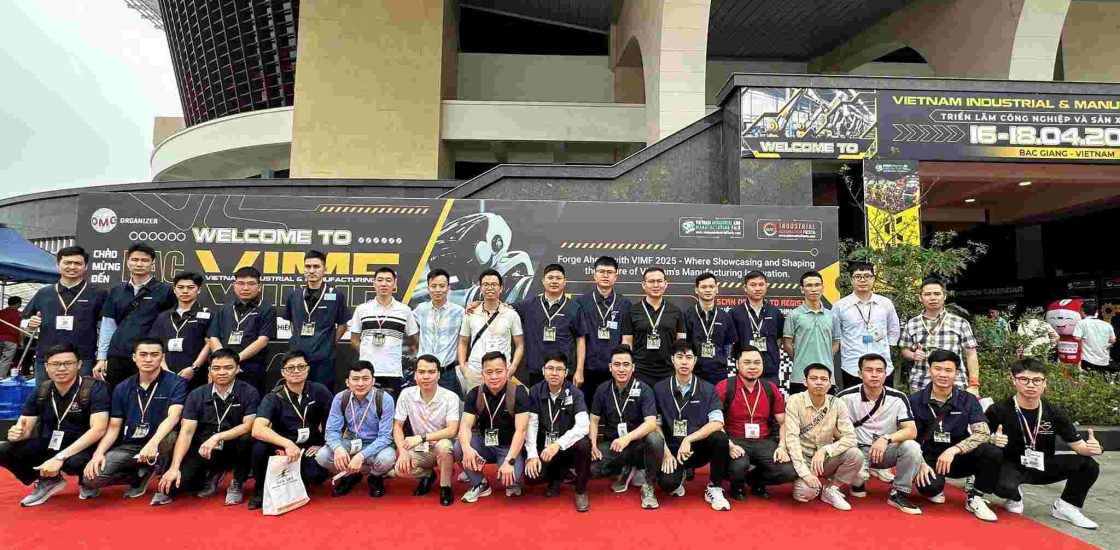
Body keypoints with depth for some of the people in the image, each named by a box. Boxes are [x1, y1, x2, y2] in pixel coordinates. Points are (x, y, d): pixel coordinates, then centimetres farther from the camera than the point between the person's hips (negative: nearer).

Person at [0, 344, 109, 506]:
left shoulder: (95, 389, -17)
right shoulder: (41, 392, 0)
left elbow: (98, 429, -27)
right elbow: (26, 429, 2)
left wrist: (60, 457, -35)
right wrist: (17, 433, -24)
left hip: (84, 447, -5)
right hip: (49, 444, 5)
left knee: (74, 461, -37)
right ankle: (48, 481, 7)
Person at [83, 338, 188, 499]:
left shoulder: (176, 383, -10)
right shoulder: (122, 388, 4)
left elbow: (173, 417, -24)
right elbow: (114, 427, 6)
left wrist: (153, 443, -41)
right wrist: (99, 453, -12)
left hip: (159, 445, -4)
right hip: (128, 446, 4)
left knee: (171, 437, -38)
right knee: (91, 477, -19)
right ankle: (140, 476, 10)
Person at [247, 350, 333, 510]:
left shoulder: (318, 391, -8)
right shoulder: (273, 398, -13)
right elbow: (257, 430, -29)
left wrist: (324, 444, -3)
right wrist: (287, 444, -43)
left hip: (310, 448, 1)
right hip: (282, 448, -1)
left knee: (317, 475, -28)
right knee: (260, 447, -31)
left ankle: (301, 484, 13)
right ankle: (261, 490, -3)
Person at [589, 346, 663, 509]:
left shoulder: (644, 390, -11)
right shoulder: (602, 390, 0)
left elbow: (651, 423, -23)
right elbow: (594, 420, 7)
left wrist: (628, 437, -39)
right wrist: (593, 445, -11)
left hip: (638, 443, -2)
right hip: (612, 444, 3)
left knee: (655, 438, -36)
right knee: (591, 466, -26)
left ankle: (648, 486, -11)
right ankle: (625, 471, 7)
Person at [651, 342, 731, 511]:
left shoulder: (708, 389, -2)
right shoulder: (660, 389, 0)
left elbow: (717, 423, -14)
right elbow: (656, 424, 0)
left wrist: (688, 440, -22)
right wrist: (666, 452, -13)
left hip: (699, 448, 1)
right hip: (672, 449, -1)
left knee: (720, 438, -31)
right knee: (668, 483, -29)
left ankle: (714, 489, -8)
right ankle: (679, 475, 12)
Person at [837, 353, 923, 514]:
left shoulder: (898, 398, -9)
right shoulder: (846, 397, -12)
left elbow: (912, 431, -15)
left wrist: (886, 439, -33)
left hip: (886, 451, 1)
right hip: (858, 451, -1)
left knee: (912, 447, -28)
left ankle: (898, 494, -7)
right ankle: (860, 479, 8)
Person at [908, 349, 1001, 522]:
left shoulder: (968, 400, -2)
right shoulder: (915, 400, -6)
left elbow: (982, 434, -15)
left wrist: (954, 449, -29)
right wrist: (920, 463, -20)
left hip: (958, 458, 2)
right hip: (929, 459, -2)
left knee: (992, 452, -28)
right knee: (928, 486, -34)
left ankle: (975, 499, -4)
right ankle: (935, 488, 8)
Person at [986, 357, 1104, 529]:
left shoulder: (1055, 412, -3)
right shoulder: (998, 410, -17)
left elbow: (1078, 445, 0)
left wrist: (1091, 448, -24)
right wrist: (993, 441, -36)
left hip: (1043, 466, 4)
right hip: (1011, 466, -4)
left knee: (1088, 465, -16)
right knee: (1004, 487, -36)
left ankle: (1066, 506, 7)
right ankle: (1015, 498, 6)